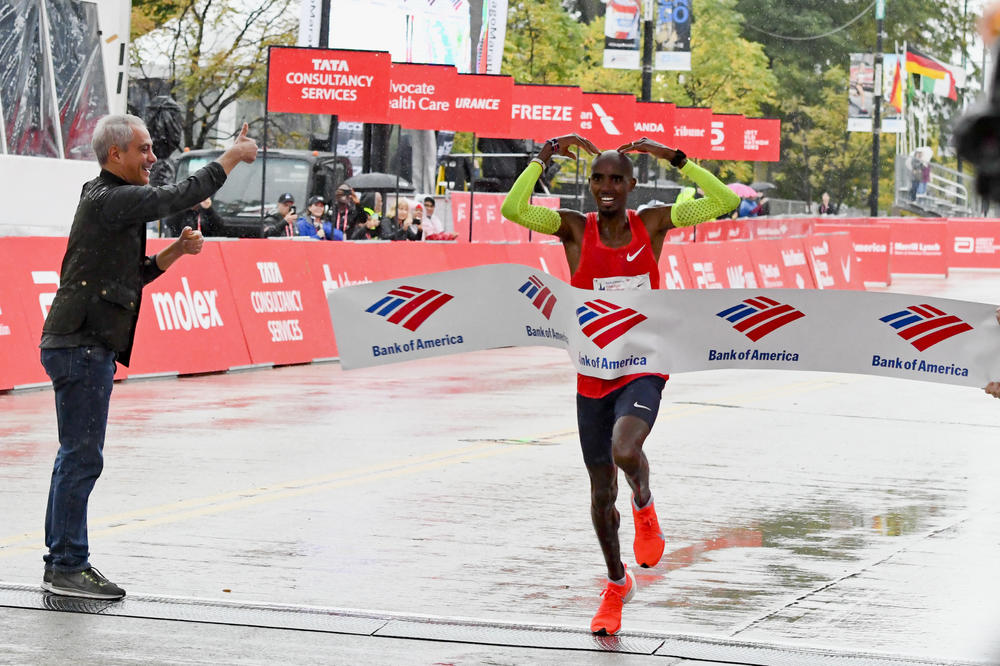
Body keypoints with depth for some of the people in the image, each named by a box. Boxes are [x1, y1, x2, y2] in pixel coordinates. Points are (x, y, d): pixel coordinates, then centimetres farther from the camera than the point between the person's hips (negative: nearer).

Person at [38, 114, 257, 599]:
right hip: (81, 345, -11)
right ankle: (68, 568, -5)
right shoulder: (109, 200, -14)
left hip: (85, 345, 11)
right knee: (82, 457, -8)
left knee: (76, 457, 13)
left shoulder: (110, 201, 19)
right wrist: (232, 157, -5)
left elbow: (133, 274, 23)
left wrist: (177, 250, 9)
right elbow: (179, 196, -16)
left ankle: (63, 561, 18)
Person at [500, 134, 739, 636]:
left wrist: (672, 157, -12)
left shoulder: (652, 223, -2)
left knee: (625, 451, -32)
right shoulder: (574, 229, -4)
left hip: (642, 372, -2)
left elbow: (724, 202, -7)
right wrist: (547, 154, -18)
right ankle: (616, 585, 36)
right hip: (593, 379, 2)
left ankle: (644, 509, 4)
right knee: (601, 494, 11)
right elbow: (513, 209, -20)